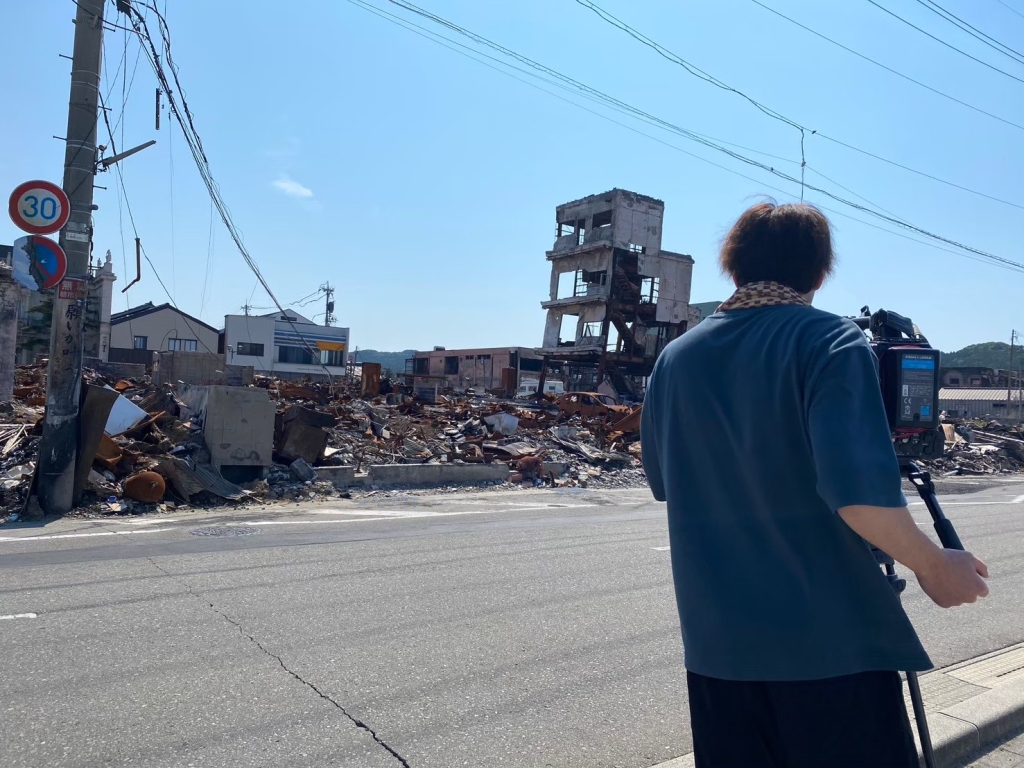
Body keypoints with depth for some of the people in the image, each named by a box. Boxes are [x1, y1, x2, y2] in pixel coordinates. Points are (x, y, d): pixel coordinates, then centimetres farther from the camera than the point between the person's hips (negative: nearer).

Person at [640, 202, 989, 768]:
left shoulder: (675, 358, 5)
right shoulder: (831, 341, -10)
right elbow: (858, 490, -22)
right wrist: (933, 567, -6)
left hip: (717, 646, 5)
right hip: (831, 642, -4)